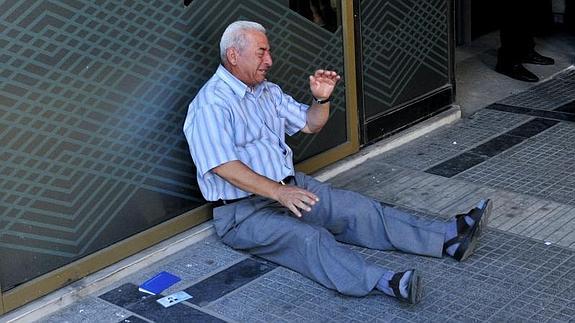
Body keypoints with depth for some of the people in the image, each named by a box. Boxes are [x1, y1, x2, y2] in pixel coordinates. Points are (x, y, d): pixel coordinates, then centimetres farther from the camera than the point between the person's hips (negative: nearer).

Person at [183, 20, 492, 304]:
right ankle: (384, 281, -56)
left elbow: (310, 124, 20)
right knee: (308, 238, -33)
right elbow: (224, 166, -26)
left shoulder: (267, 91, 13)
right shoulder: (212, 104, -15)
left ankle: (449, 237, -16)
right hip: (243, 210, -8)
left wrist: (322, 98, -1)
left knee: (357, 208, -8)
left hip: (289, 187, 8)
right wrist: (278, 192, -32)